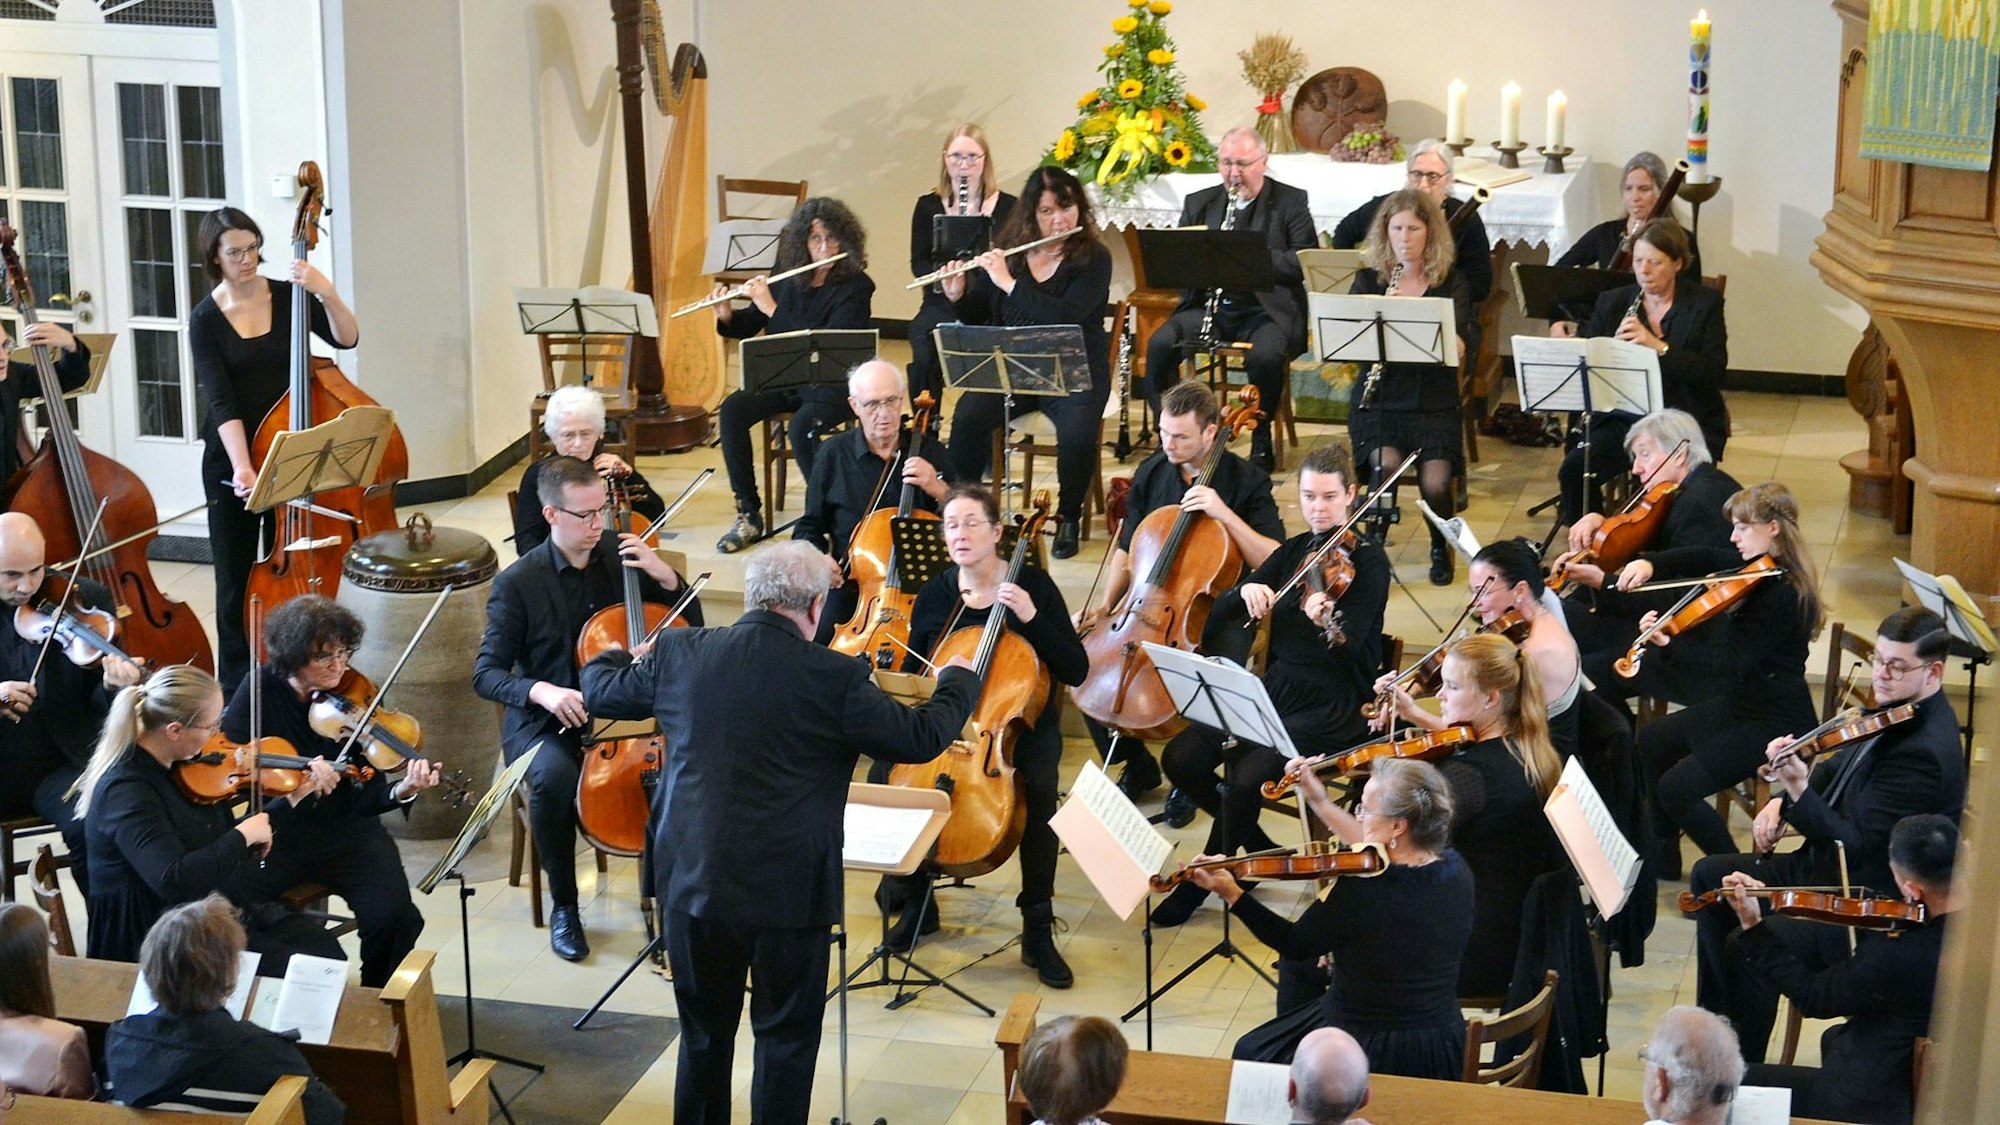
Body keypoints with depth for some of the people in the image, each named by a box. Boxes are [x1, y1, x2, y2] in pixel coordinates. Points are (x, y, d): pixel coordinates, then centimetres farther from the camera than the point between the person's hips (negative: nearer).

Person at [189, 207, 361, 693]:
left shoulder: (287, 296, -1)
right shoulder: (205, 319, -7)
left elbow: (346, 338, -9)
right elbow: (221, 401, -15)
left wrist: (327, 292, -25)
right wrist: (241, 467, -27)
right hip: (231, 460, -1)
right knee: (237, 576, 5)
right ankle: (236, 682, 17)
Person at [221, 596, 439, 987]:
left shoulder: (356, 700, -6)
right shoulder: (262, 688, -5)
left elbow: (365, 799, -8)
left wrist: (402, 790, -31)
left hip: (345, 833, 0)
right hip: (276, 831, 0)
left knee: (394, 917, -23)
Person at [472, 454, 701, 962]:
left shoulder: (623, 558, 2)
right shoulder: (518, 583, -8)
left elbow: (692, 629, 7)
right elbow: (486, 674, -9)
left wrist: (666, 577, -12)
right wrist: (540, 691, -29)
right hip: (544, 721, -2)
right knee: (554, 777, -36)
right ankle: (563, 906, -13)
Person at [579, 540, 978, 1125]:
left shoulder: (680, 654, -3)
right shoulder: (836, 679, -14)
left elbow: (600, 692, 14)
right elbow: (921, 737, -2)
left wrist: (610, 657, 38)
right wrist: (960, 681, 18)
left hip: (693, 880, 4)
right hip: (788, 891, -4)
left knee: (704, 1033, 19)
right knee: (786, 1036, 11)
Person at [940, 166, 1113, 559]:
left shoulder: (1093, 259, -7)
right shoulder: (1006, 254, 6)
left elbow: (1066, 316, -22)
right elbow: (978, 316, 13)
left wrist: (1010, 283, -22)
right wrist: (957, 296, -8)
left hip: (1074, 372, -3)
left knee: (1077, 434, -32)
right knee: (968, 418, -26)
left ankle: (1069, 517, -4)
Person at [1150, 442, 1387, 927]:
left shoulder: (1368, 560, -7)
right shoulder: (1294, 551, 11)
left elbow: (1351, 644, -20)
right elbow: (1222, 611, 6)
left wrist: (1326, 623, -43)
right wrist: (1247, 590, -17)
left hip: (1333, 704, -6)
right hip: (1276, 687, 6)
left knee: (1245, 777, -28)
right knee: (1182, 758, -15)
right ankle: (1258, 848, 8)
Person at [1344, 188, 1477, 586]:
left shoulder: (1449, 284, 7)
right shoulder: (1368, 280, 7)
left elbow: (1466, 342, -6)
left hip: (1434, 403, 0)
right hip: (1379, 400, 0)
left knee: (1435, 482, -22)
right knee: (1386, 467, -29)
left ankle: (1441, 548, 10)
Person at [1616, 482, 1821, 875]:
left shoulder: (1786, 594, -26)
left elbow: (1738, 661, -27)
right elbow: (1704, 559, 6)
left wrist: (1669, 644, -32)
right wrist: (1650, 564, -13)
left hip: (1773, 721, -10)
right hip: (1741, 703, 10)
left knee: (1676, 789, -13)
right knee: (1652, 740, 18)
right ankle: (1663, 858, 27)